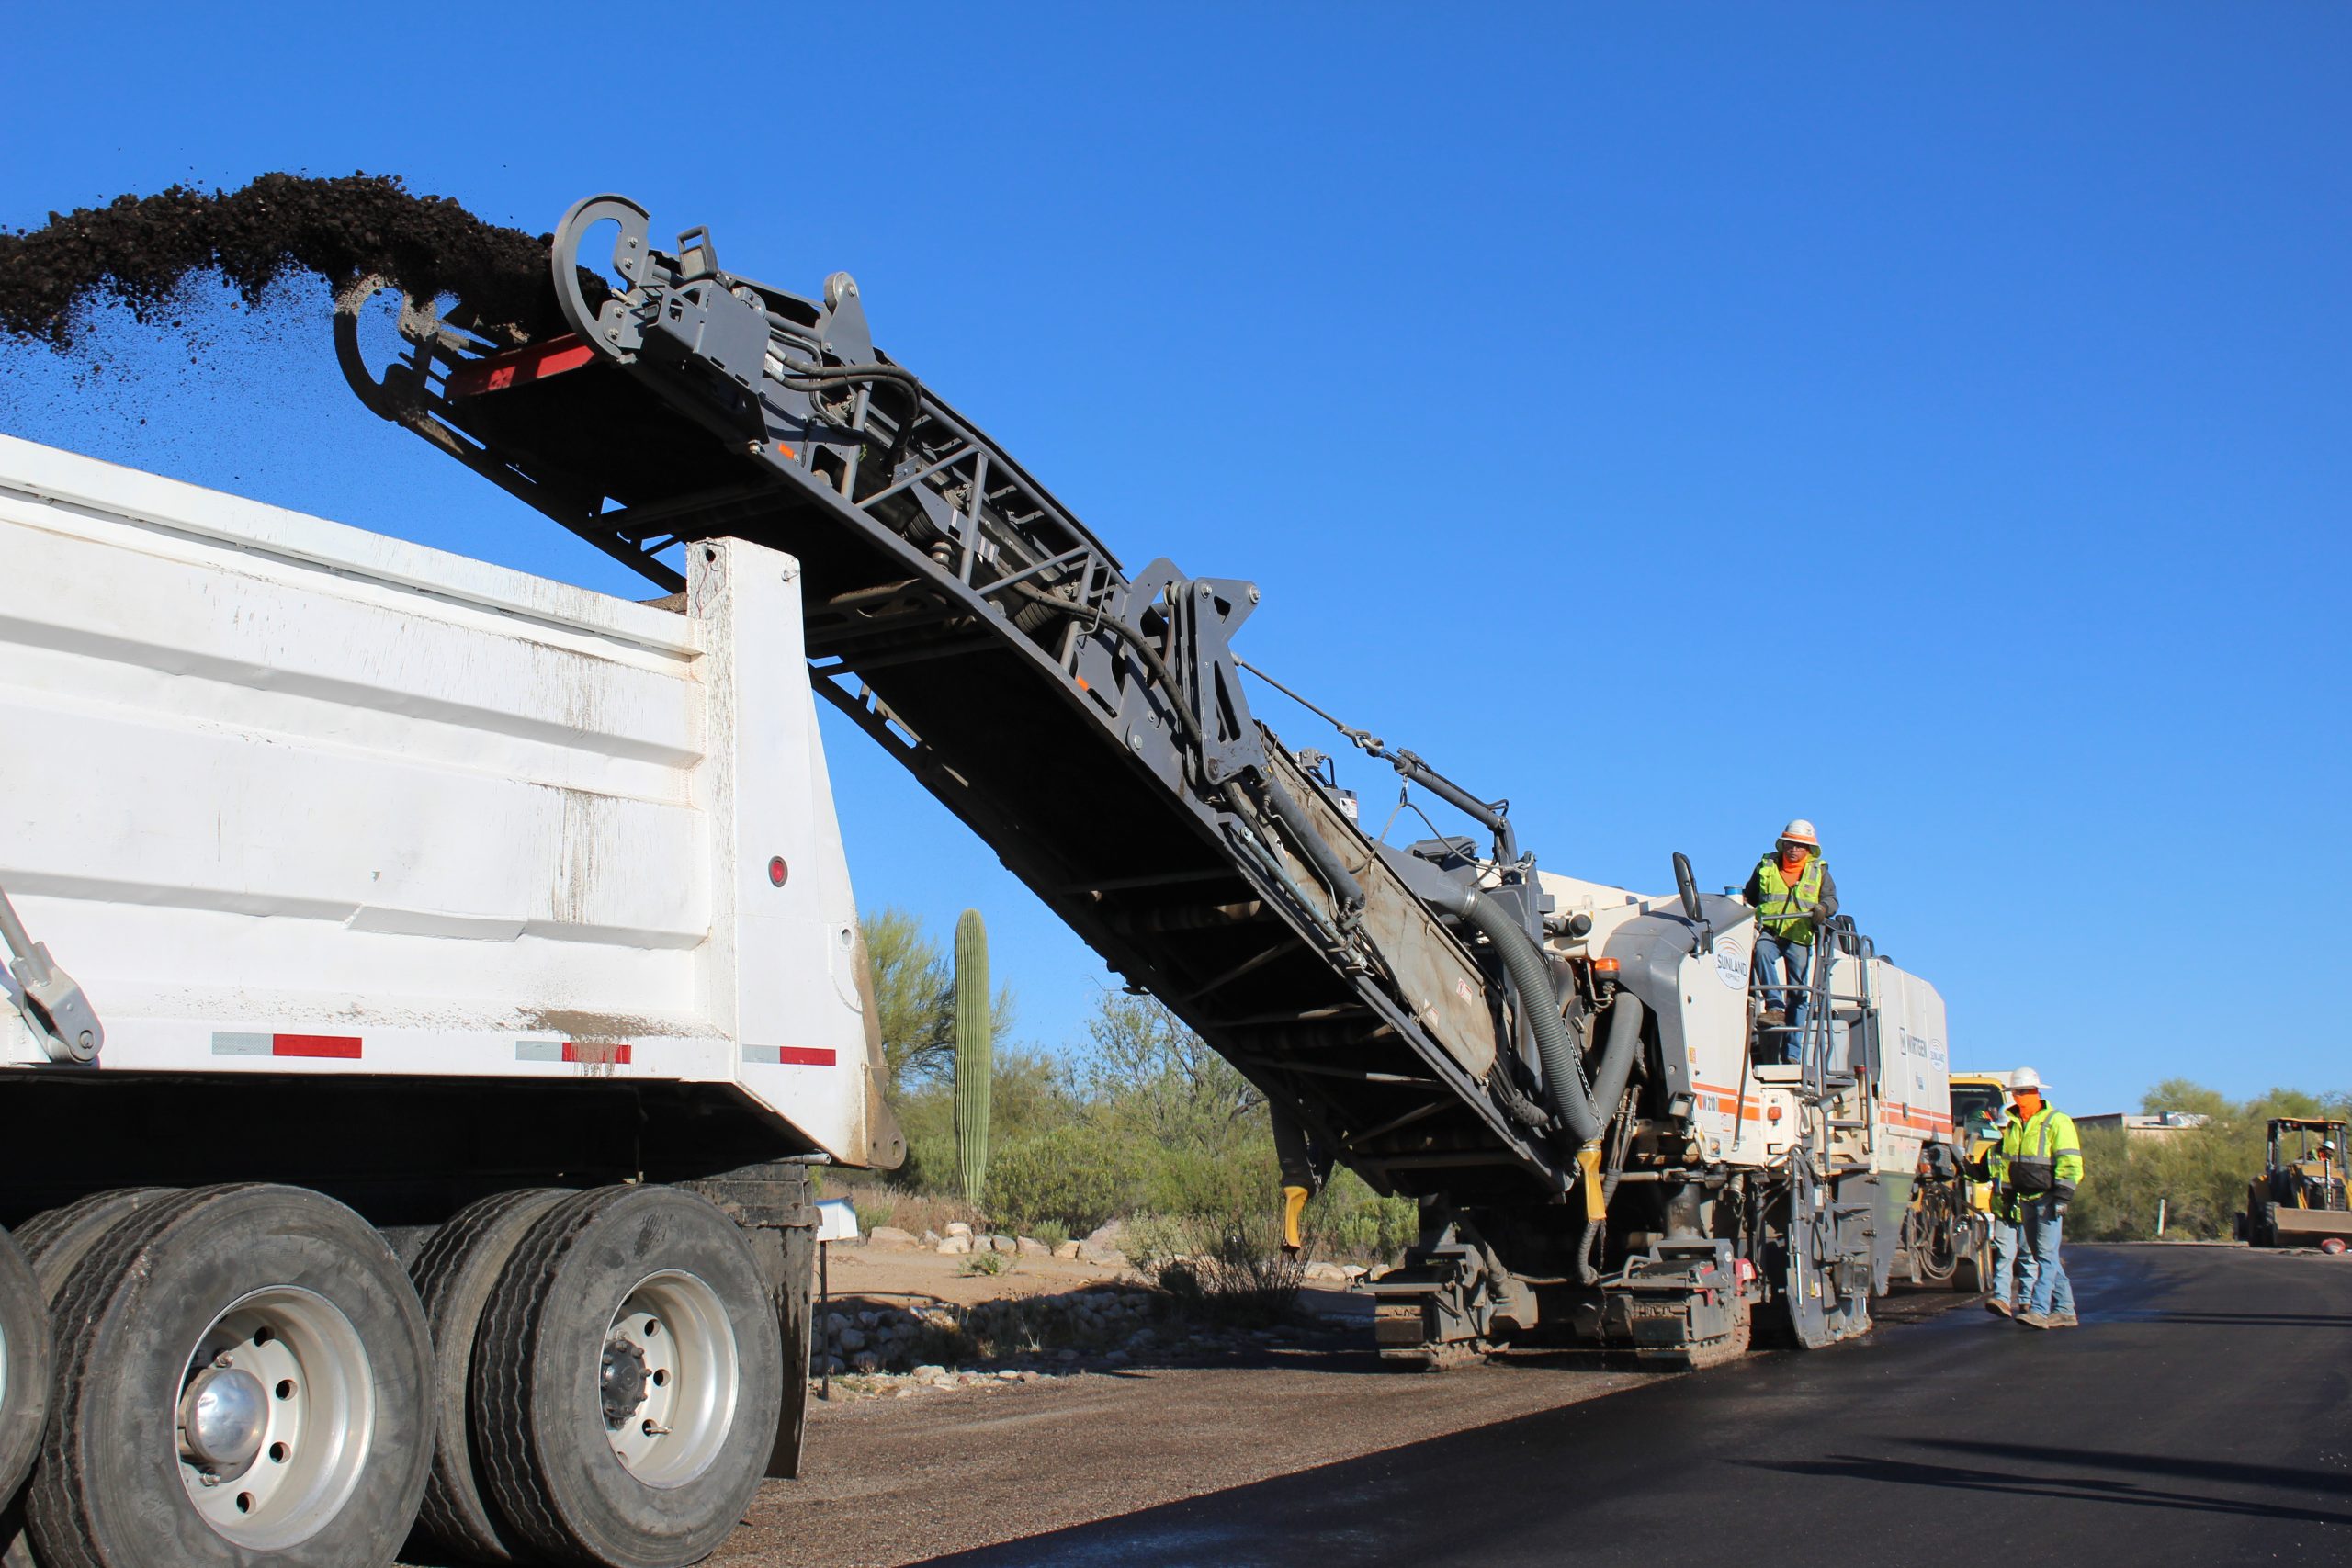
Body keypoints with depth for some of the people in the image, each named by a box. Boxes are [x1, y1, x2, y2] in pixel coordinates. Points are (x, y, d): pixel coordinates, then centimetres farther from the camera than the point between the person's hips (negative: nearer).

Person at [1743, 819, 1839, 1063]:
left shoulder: (1819, 872, 13)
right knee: (1762, 951, -37)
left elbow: (1832, 899, 5)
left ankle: (1791, 1052, 1)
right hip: (1769, 932, 0)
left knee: (1798, 994, -2)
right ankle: (1775, 1006, -40)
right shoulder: (1766, 866, 14)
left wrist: (1822, 908, -19)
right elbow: (1749, 896, 22)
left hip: (1799, 937, 0)